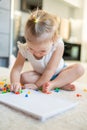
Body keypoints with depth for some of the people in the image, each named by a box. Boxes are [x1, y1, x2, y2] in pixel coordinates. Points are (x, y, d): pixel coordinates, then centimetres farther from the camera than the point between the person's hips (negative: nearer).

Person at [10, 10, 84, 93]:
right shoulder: (24, 49, -25)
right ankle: (61, 84, -23)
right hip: (40, 74, 2)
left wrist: (36, 85, -28)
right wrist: (15, 82, -44)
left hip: (58, 73, -1)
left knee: (79, 68, -24)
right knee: (23, 77, -26)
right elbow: (16, 69, -24)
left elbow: (50, 70, -29)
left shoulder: (58, 45, -32)